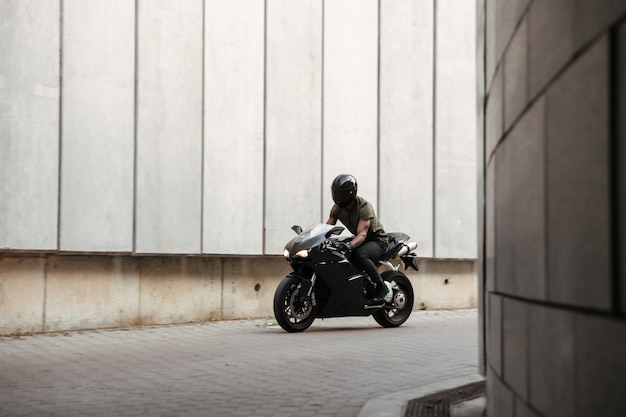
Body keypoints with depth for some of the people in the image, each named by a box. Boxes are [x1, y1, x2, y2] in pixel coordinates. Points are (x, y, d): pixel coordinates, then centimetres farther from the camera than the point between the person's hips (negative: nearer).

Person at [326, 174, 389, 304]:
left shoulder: (364, 206, -25)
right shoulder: (337, 207, -4)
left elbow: (362, 234, -36)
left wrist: (350, 245, -55)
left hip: (377, 239, -8)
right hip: (359, 239, 8)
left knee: (359, 255, -39)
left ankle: (381, 286, -21)